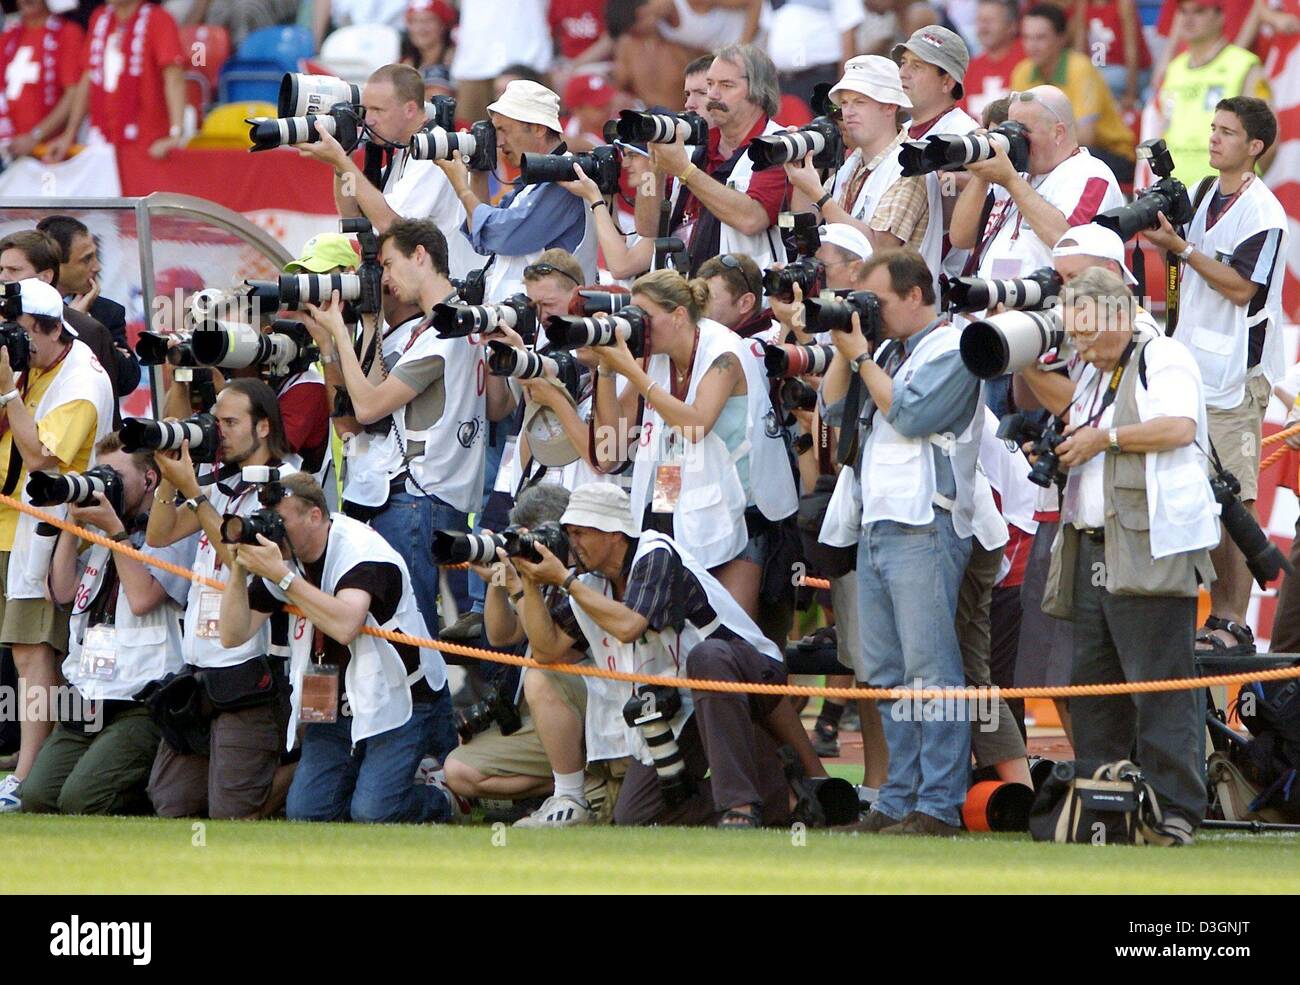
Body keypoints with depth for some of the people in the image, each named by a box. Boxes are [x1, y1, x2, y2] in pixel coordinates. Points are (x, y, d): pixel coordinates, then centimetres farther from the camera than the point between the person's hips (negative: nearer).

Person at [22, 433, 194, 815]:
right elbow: (63, 590, 14)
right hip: (86, 706, 8)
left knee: (82, 799, -24)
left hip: (141, 704, -8)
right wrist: (74, 520, 10)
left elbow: (143, 597, -14)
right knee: (37, 796, -10)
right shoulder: (102, 538, 23)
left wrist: (115, 530, -8)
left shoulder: (172, 532, -2)